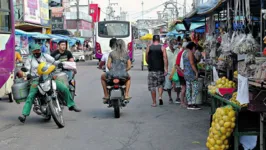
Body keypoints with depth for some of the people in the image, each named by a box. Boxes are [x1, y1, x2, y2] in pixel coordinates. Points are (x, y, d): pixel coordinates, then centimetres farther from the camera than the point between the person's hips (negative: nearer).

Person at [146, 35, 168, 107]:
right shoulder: (162, 48, 0)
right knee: (160, 84, 17)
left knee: (152, 87, 5)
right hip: (160, 69, 0)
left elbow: (146, 59, 10)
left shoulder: (148, 48, 2)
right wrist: (166, 69, -9)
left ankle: (154, 102, 6)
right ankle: (160, 97, -4)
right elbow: (165, 58, -8)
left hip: (151, 70, 0)